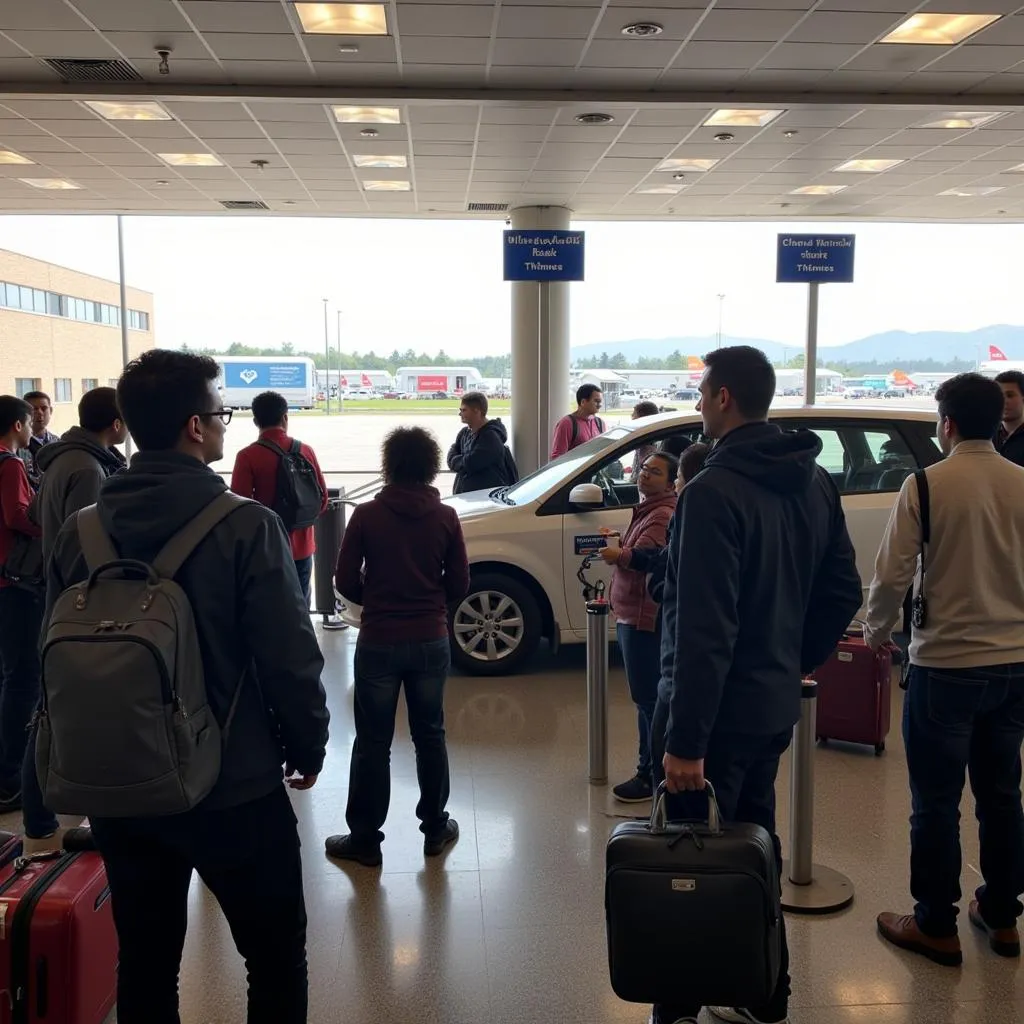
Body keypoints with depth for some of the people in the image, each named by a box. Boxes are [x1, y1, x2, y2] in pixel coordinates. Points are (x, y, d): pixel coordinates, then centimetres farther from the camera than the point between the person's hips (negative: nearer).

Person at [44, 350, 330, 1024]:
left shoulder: (77, 533, -3)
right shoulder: (247, 526, -18)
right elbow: (290, 658, -17)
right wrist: (308, 746, 0)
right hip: (236, 788, -5)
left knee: (145, 963, 20)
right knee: (276, 958, 14)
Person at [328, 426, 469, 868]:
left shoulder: (366, 515, -7)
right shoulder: (445, 517, -3)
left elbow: (345, 582, -6)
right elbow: (459, 586, 0)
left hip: (378, 642, -2)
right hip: (431, 641, 2)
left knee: (373, 741, 7)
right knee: (429, 735, 15)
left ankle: (365, 839, 15)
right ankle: (435, 828, 25)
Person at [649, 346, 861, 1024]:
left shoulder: (715, 491, -21)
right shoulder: (814, 483, 5)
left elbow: (705, 629, -25)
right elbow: (842, 592, 12)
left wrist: (685, 738, -22)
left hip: (718, 712, -9)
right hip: (774, 707, 9)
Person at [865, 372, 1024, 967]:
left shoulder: (926, 485, -13)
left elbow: (892, 575, -12)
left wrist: (878, 632, 5)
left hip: (945, 663, -5)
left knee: (937, 802, 6)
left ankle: (936, 927, 17)